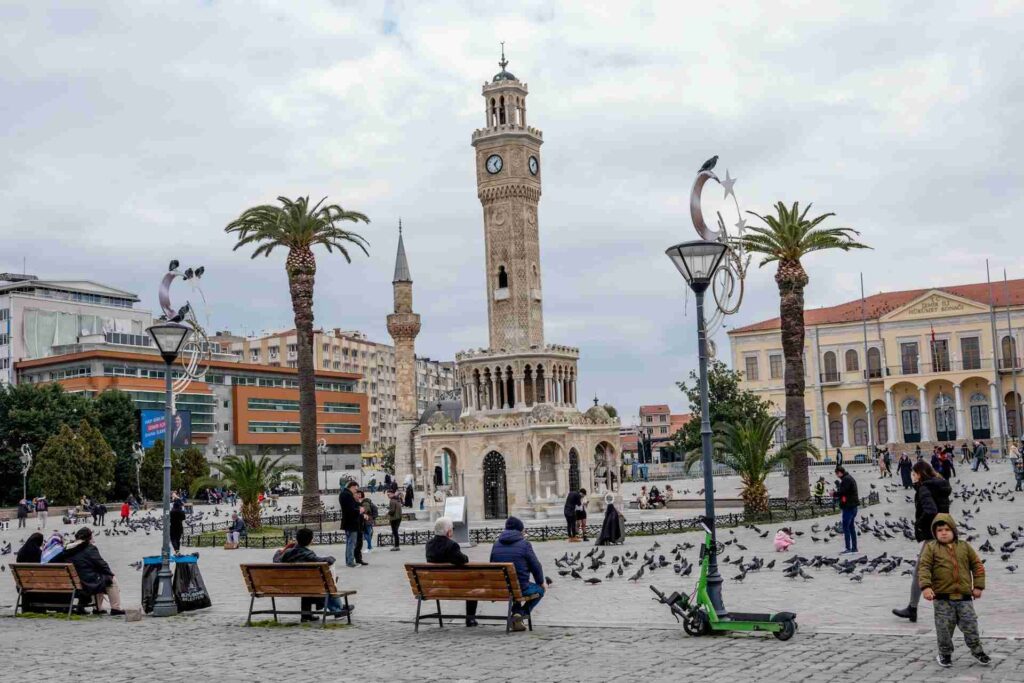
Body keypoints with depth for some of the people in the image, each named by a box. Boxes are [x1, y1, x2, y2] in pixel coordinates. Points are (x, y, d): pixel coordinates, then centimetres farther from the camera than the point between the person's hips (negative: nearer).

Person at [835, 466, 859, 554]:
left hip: (848, 506, -10)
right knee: (851, 527, 14)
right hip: (853, 506, 10)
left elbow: (842, 492, -21)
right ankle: (854, 548, 17)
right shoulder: (851, 478, 17)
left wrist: (834, 494, -6)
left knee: (846, 527, -8)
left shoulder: (846, 479, -15)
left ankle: (848, 548, -9)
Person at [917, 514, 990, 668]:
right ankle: (945, 653, 21)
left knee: (970, 626, 6)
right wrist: (926, 586, -21)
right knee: (944, 628, 3)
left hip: (964, 596, 2)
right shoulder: (931, 548, -2)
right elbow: (924, 567, -8)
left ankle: (977, 651, 25)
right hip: (942, 598, -2)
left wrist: (978, 586, 5)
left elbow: (977, 565, 11)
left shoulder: (964, 547, 7)